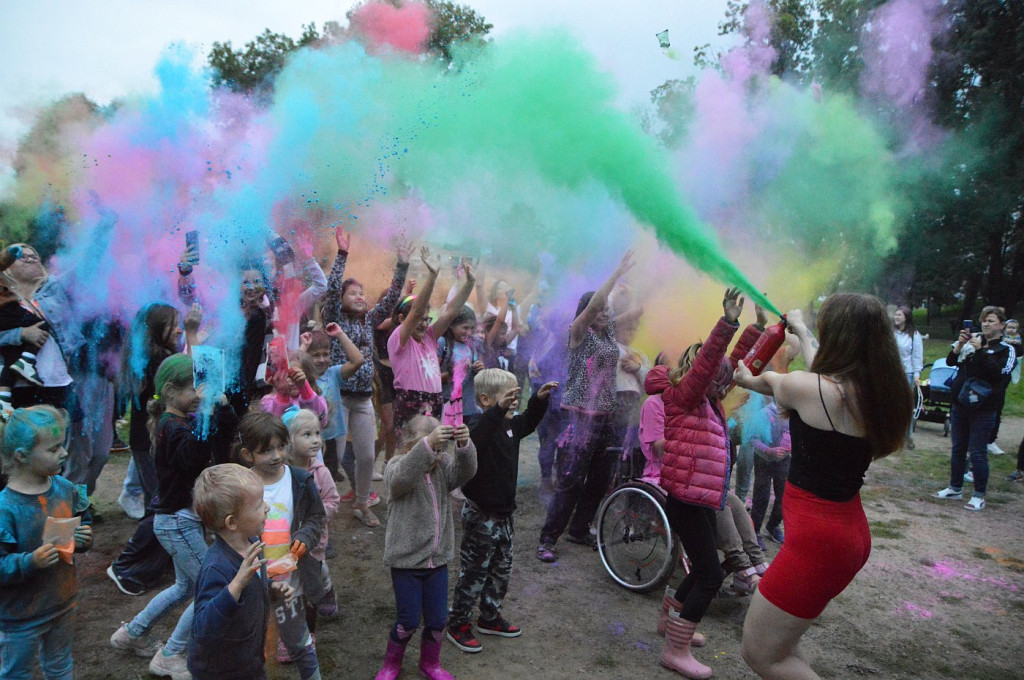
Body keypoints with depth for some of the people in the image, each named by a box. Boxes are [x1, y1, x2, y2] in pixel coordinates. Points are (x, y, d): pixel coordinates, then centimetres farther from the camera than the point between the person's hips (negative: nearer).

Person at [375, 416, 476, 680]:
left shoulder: (443, 465, -2)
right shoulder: (396, 466, -14)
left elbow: (465, 471, -22)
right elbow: (401, 478, -38)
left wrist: (464, 444, -43)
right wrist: (427, 443, -51)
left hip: (437, 558, 4)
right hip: (405, 559, -4)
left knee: (437, 619, 12)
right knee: (408, 621, 5)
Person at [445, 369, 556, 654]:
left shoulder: (510, 424, 3)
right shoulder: (479, 424, -23)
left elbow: (528, 423, 23)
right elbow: (474, 440, -46)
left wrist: (539, 400, 6)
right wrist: (498, 410, -58)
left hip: (503, 512, 9)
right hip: (480, 515, -9)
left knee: (502, 569, 21)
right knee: (474, 573, 6)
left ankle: (490, 618, 39)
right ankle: (457, 625, 24)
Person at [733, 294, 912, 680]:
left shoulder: (809, 388, -21)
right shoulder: (881, 393, 0)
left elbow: (770, 382, 3)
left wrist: (747, 378, 26)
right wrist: (800, 330, 38)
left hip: (817, 539, -9)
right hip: (850, 530, 9)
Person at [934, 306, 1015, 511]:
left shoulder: (1006, 350, -4)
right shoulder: (972, 342, 8)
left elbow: (998, 372, -19)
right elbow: (950, 361, 2)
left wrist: (980, 350, -24)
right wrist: (960, 344, -13)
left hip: (983, 409, -5)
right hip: (960, 404, 5)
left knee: (977, 452, -2)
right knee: (958, 448, 13)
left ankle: (979, 496, 10)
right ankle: (955, 489, 26)